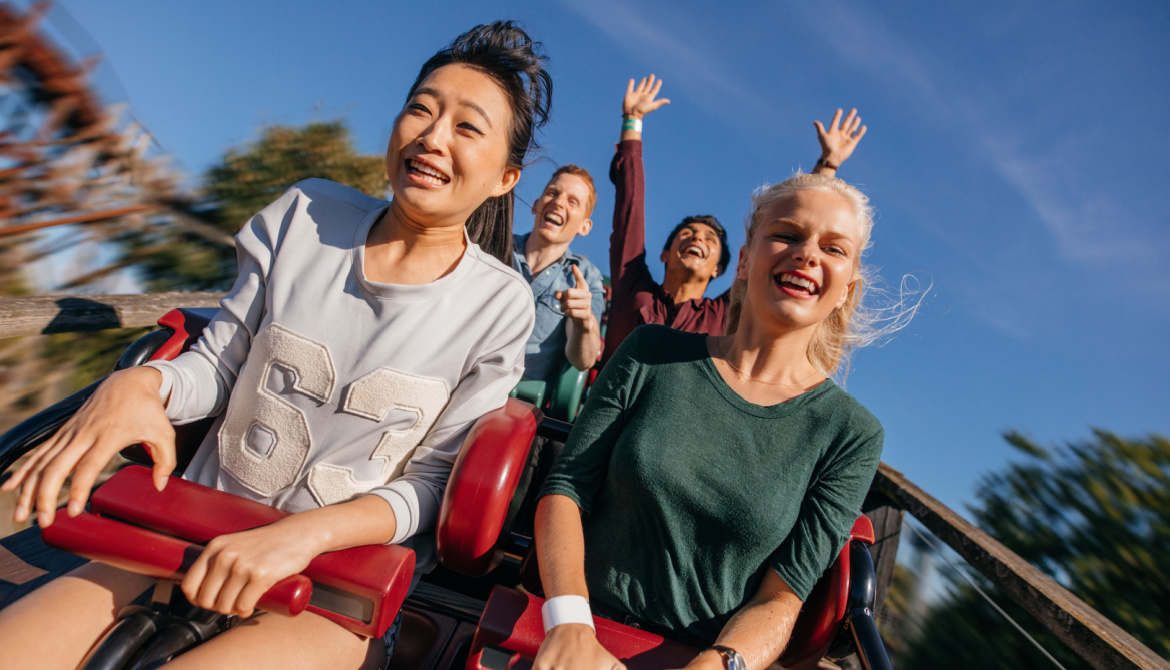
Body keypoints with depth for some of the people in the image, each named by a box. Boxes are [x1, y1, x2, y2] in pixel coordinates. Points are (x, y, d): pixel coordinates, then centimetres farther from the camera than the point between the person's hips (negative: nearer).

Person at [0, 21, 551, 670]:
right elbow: (215, 365, 6)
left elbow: (431, 484, -8)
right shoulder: (306, 215, -2)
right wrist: (138, 383, -15)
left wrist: (306, 532, -22)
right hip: (198, 531, 3)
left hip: (345, 576, -2)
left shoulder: (500, 305, -11)